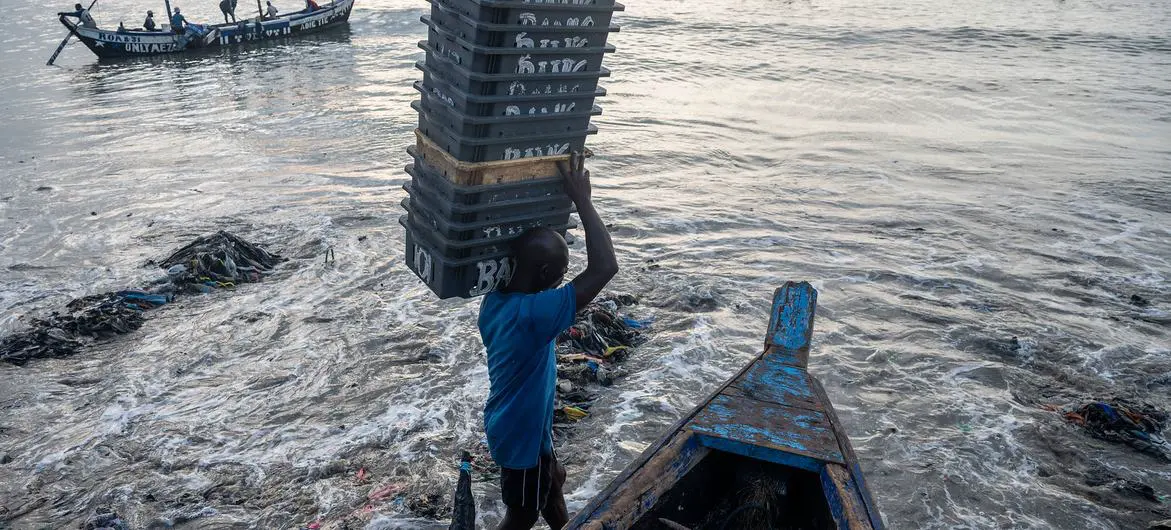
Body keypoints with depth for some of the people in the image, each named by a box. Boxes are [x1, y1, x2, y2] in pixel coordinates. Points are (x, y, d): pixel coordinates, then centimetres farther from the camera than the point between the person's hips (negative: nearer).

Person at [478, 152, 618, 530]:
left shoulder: (495, 299, -11)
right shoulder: (532, 315, -38)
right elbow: (604, 268, -42)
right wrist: (582, 199, -35)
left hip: (513, 422, 9)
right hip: (522, 434, -8)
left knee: (553, 480, 32)